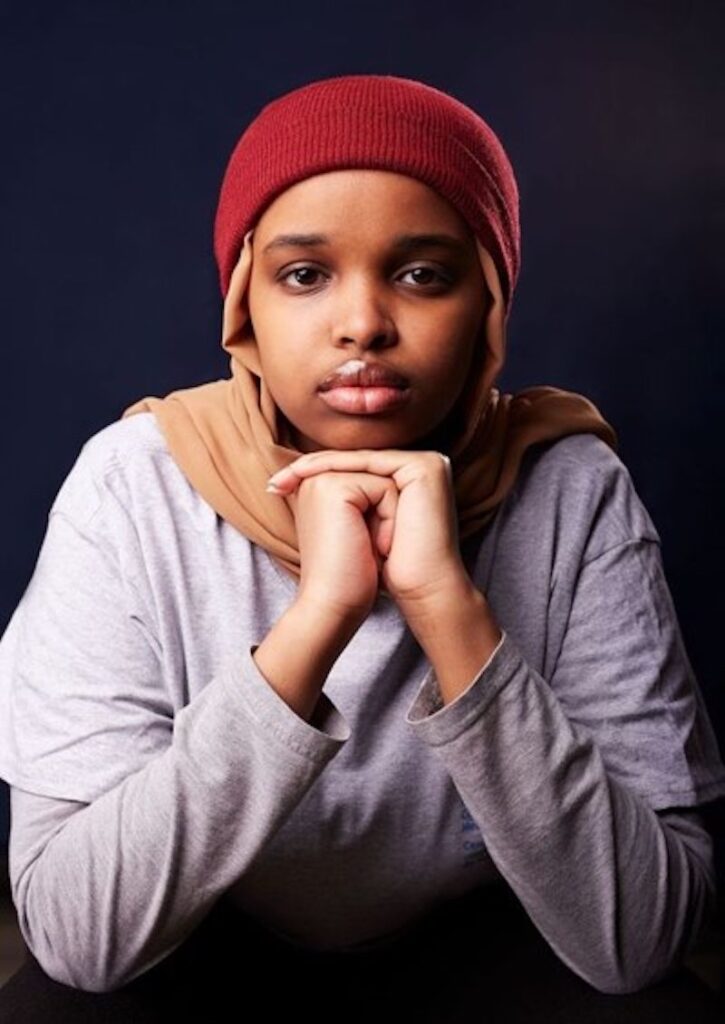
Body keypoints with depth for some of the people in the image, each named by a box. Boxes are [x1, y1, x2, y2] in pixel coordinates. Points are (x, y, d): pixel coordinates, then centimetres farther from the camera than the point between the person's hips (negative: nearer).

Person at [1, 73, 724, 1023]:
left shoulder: (574, 491, -21)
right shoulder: (135, 482, -22)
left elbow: (642, 937, -25)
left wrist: (452, 611, -37)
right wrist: (318, 618, -38)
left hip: (466, 931, 2)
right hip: (201, 936, 0)